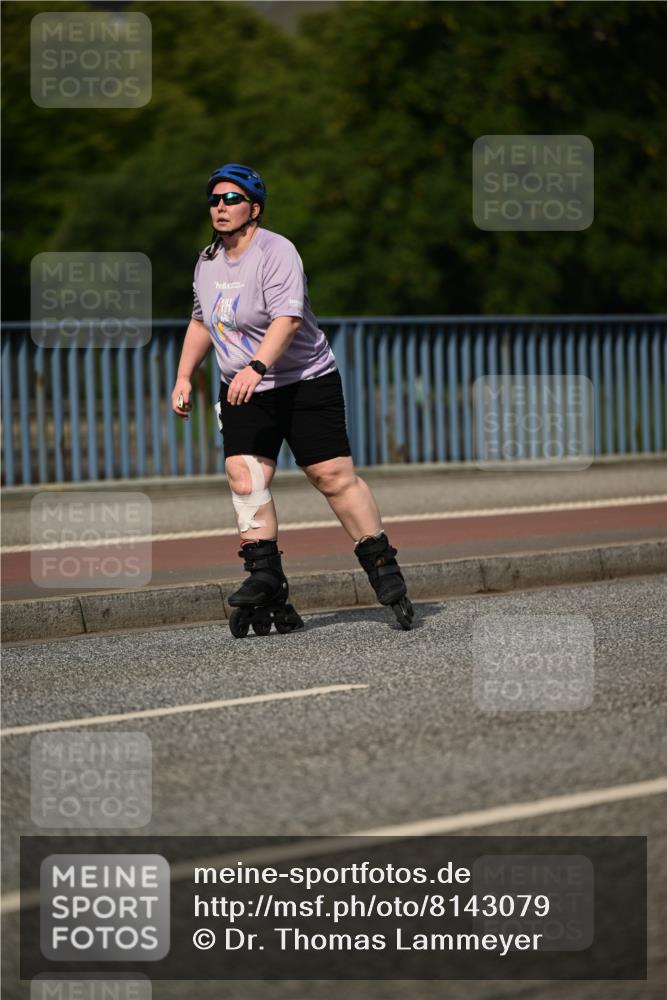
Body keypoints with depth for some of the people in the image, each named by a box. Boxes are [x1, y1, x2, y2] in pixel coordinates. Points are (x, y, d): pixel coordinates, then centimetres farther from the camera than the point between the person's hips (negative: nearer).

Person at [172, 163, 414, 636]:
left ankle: (384, 570, 4)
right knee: (244, 475, -12)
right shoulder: (208, 261, 9)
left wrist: (256, 367, -43)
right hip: (243, 391, 6)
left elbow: (287, 319, -29)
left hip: (306, 382, -6)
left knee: (335, 476, -8)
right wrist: (184, 377, 16)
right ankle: (266, 583, -13)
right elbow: (202, 322, 24)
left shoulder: (276, 252, -16)